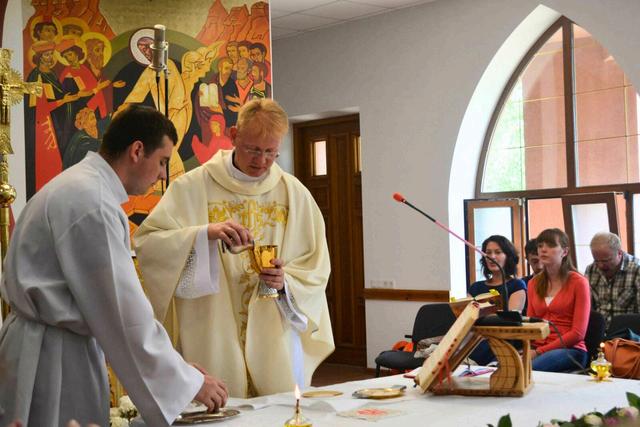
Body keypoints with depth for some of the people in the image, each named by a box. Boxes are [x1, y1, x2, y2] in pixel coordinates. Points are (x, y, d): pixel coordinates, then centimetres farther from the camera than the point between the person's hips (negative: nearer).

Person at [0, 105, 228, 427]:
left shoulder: (80, 186, 11)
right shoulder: (91, 202, -20)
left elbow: (108, 299, 12)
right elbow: (124, 311, -20)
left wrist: (174, 365, 11)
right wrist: (189, 382, -11)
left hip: (62, 346, 10)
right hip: (53, 356, -10)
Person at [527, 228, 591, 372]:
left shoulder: (579, 282, -1)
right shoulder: (533, 283, 17)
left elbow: (578, 333, -6)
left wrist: (539, 351, -13)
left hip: (570, 349, -4)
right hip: (537, 348, 4)